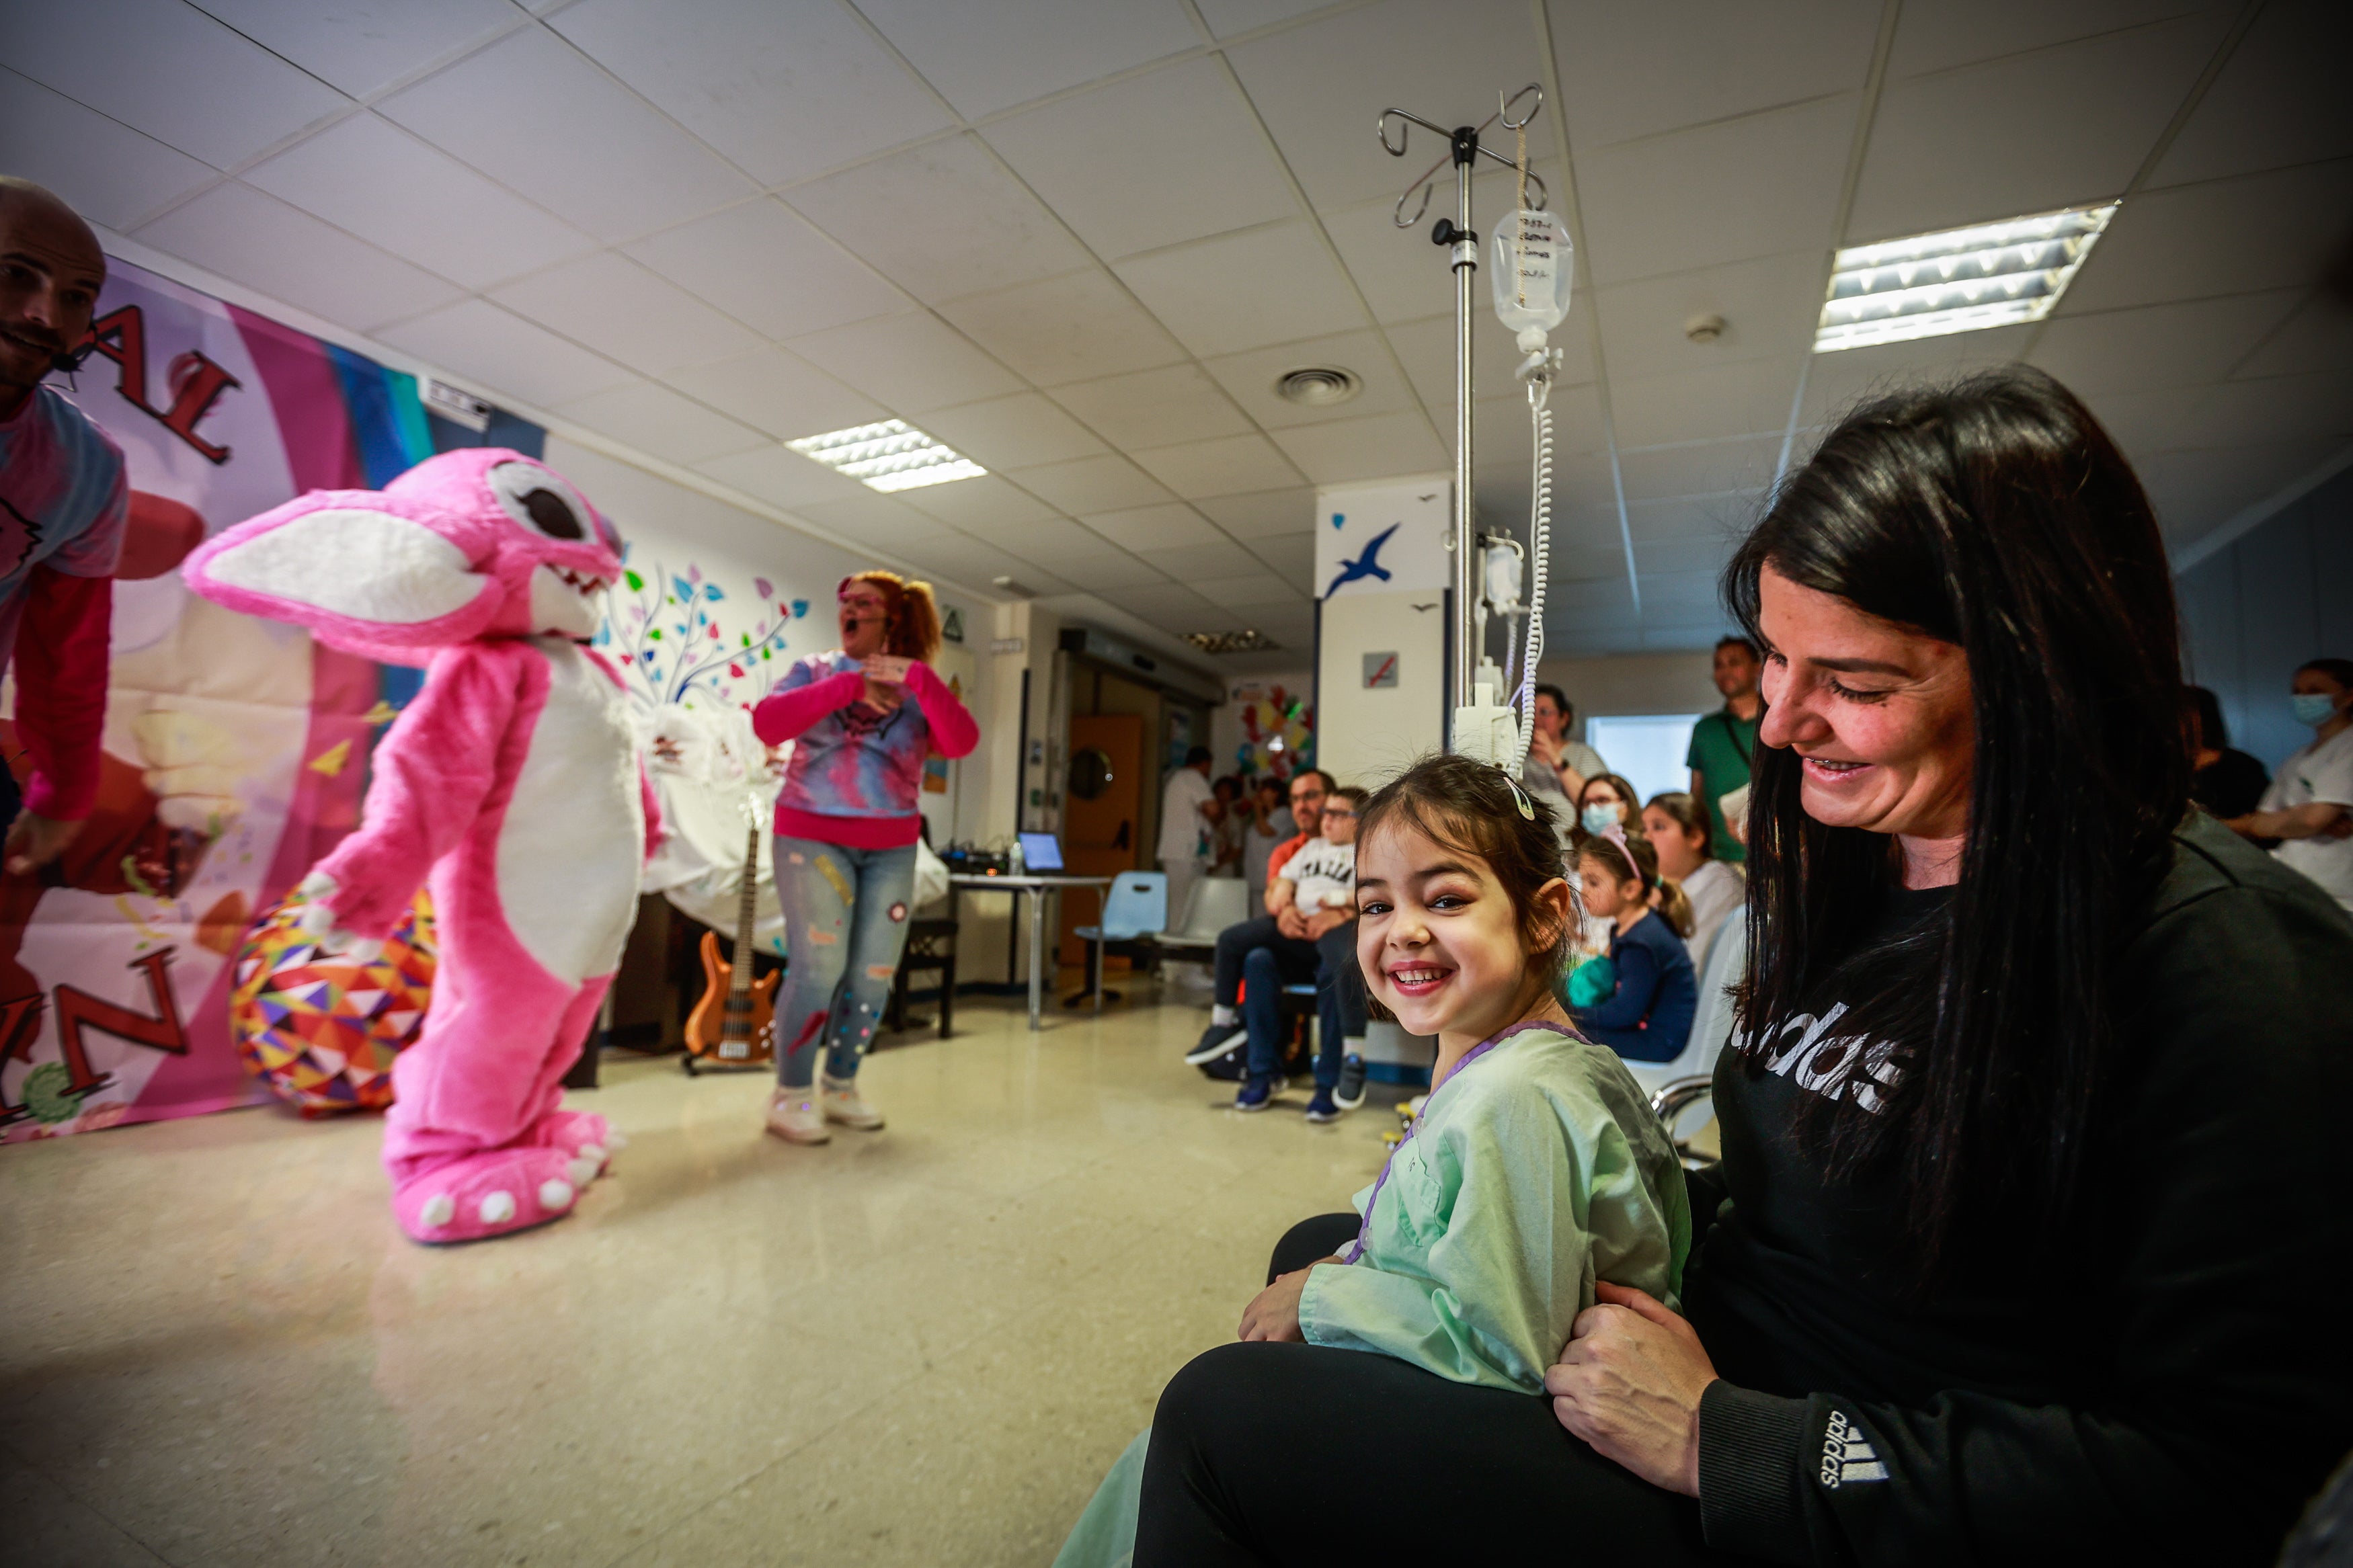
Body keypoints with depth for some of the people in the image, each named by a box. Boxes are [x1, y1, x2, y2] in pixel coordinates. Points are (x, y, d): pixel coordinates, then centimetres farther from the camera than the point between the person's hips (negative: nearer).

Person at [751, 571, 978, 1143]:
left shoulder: (918, 689, 7)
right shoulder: (815, 670, 4)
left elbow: (961, 743, -11)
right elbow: (767, 724, -13)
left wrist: (917, 678, -23)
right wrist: (850, 684, -19)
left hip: (891, 848, 3)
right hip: (813, 837, -2)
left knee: (875, 973, 5)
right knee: (818, 968, -6)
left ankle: (840, 1085, 24)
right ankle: (791, 1093, 11)